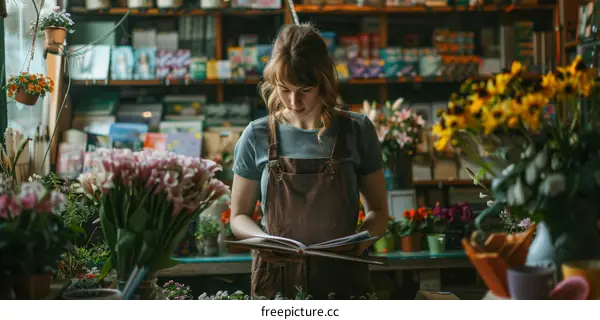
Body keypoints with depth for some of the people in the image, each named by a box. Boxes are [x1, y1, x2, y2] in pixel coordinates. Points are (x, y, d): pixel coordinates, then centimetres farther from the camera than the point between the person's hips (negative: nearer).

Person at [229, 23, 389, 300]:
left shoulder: (357, 131, 0)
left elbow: (378, 211, 8)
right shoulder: (257, 136, 0)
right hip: (276, 280, 0)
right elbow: (239, 216, 9)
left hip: (343, 279, 0)